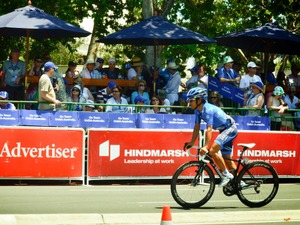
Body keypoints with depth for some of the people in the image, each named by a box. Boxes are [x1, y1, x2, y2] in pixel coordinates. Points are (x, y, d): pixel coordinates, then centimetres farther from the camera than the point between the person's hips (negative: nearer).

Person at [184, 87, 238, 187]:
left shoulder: (208, 109, -27)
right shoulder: (198, 111, 0)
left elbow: (209, 129, -33)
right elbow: (197, 127, 7)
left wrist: (206, 146, -39)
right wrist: (192, 142, 3)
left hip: (230, 129, -10)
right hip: (224, 130, 10)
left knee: (212, 151, -23)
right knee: (227, 159, 13)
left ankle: (226, 175, -12)